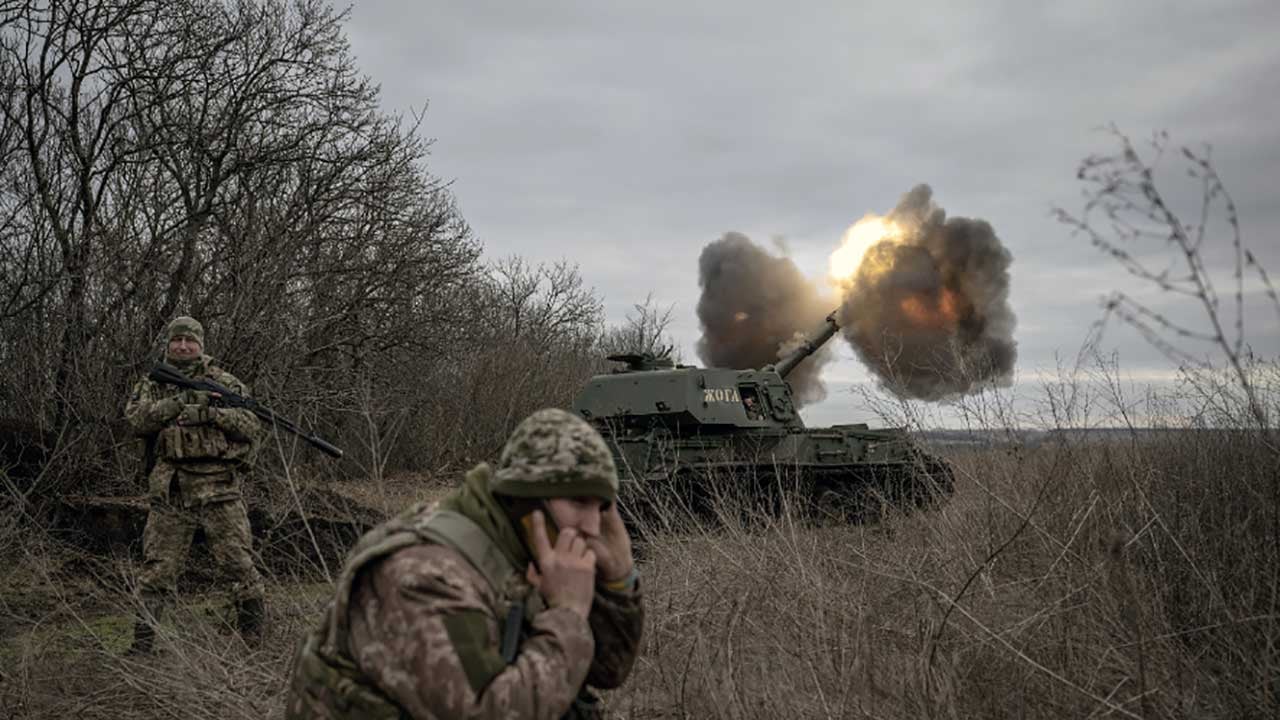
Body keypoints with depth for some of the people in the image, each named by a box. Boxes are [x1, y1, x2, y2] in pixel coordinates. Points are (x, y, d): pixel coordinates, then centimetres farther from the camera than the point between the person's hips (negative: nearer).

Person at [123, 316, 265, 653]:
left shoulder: (224, 382, 8)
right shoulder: (152, 384, 13)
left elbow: (252, 425, 0)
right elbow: (137, 419, -6)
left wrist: (214, 413, -15)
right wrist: (177, 402, -18)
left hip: (219, 488, -1)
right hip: (170, 490, 1)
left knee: (239, 562, -1)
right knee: (157, 569, 4)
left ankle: (254, 637, 12)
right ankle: (141, 644, 13)